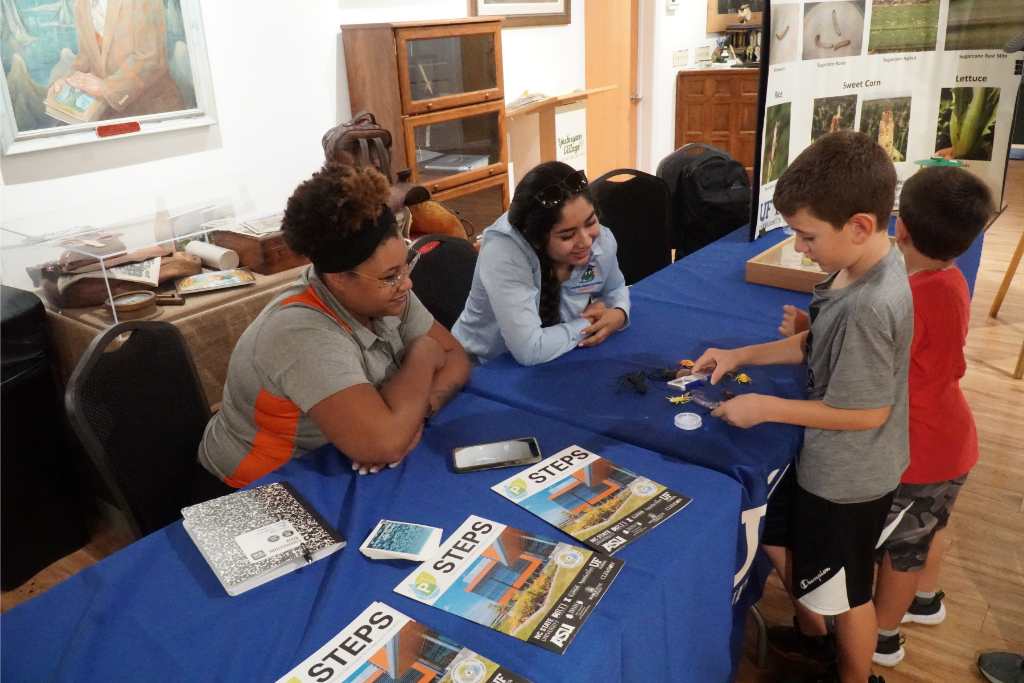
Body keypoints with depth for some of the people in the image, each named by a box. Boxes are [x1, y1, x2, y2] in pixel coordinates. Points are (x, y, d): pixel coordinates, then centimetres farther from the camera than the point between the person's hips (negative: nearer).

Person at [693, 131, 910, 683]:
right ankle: (811, 634, 54)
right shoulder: (864, 263, -7)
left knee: (845, 592, 17)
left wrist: (765, 407, -19)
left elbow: (868, 412, -26)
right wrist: (742, 355, 0)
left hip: (847, 476, -9)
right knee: (780, 544, 27)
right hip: (823, 461, 9)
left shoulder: (870, 305, -35)